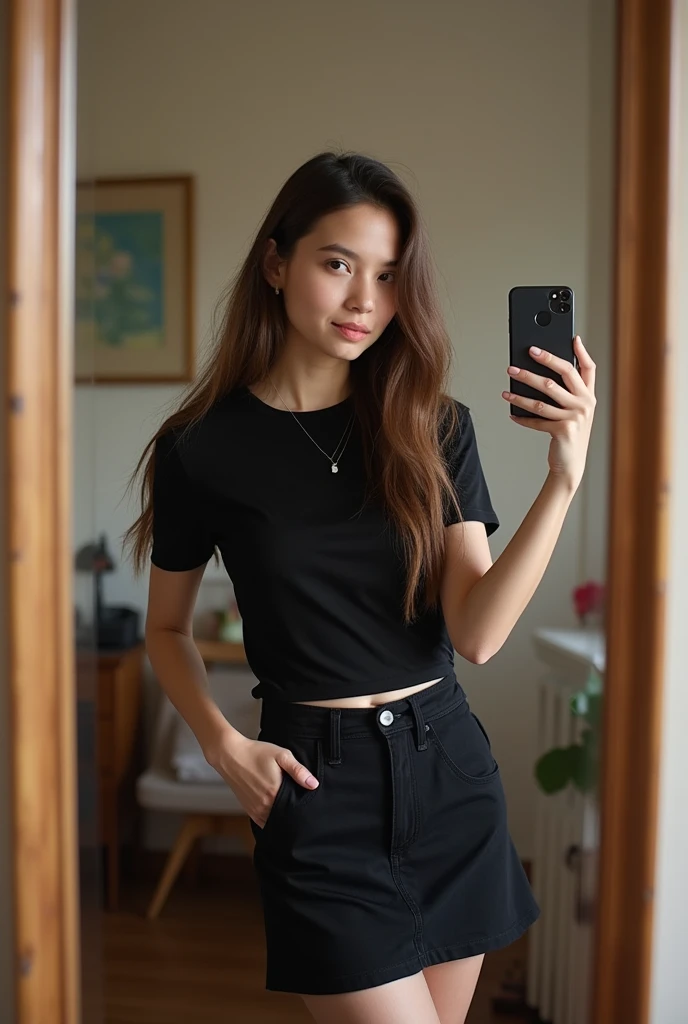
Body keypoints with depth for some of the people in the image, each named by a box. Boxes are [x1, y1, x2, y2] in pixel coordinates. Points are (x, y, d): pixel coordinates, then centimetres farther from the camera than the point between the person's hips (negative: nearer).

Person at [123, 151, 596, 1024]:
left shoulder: (434, 430, 0)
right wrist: (225, 745, -9)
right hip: (320, 783, -3)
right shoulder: (202, 448, -6)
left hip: (448, 767, 3)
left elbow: (477, 633, -9)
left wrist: (564, 478, -19)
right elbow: (167, 629, 7)